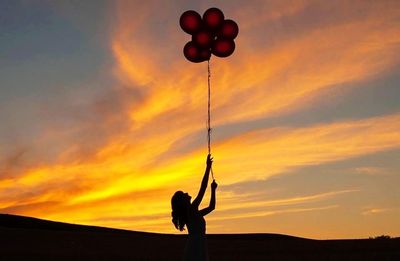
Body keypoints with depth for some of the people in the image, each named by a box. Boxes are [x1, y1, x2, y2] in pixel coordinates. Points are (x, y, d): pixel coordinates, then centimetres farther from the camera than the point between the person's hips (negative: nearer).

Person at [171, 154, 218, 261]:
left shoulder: (194, 213, 18)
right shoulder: (191, 210, -8)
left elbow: (211, 207, 26)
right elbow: (202, 188, -13)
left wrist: (213, 189, 24)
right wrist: (208, 167, -11)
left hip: (199, 245, 9)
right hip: (195, 247, -9)